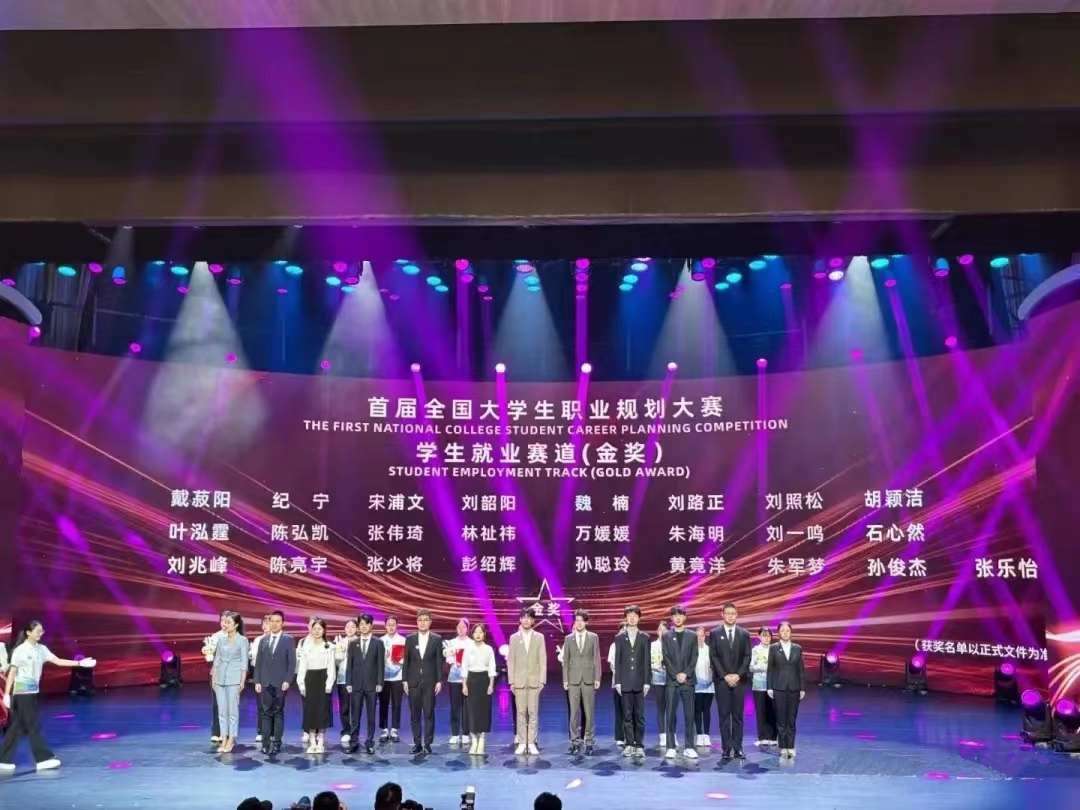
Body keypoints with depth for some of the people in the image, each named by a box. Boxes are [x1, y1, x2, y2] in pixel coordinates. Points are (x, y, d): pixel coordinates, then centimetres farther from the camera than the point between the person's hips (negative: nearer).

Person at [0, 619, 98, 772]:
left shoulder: (41, 649, 7)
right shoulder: (20, 650, -11)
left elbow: (58, 661, 3)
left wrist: (80, 663, -4)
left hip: (33, 692, 7)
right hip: (21, 692, -7)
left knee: (18, 727, 10)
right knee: (33, 726, -4)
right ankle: (44, 758, -1)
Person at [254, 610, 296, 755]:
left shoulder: (288, 640, 1)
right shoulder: (263, 640, 11)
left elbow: (292, 663, -3)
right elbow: (258, 663, 10)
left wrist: (287, 681, -11)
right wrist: (257, 681, 2)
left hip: (280, 683, -3)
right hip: (265, 683, 3)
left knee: (278, 713, 0)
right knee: (266, 713, 3)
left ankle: (276, 743, 4)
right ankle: (266, 742, 6)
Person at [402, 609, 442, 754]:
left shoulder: (437, 639, 1)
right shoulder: (410, 639, 5)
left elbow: (439, 661, 0)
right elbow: (406, 661, 6)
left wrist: (439, 681, -5)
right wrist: (405, 680, 1)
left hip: (430, 681, -2)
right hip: (413, 681, 2)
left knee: (429, 713, 0)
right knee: (415, 714, 6)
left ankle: (427, 744, 7)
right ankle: (417, 743, 14)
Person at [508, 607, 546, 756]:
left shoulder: (539, 637, 5)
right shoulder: (514, 638, 6)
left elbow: (543, 660, 2)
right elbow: (510, 660, 4)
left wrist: (542, 680, -4)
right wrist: (511, 681, -2)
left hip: (534, 681, 0)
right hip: (519, 681, 0)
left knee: (533, 713, 1)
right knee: (521, 713, 3)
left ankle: (532, 743, 7)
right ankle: (522, 743, 8)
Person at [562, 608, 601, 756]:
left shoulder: (593, 637, 5)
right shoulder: (568, 639, 8)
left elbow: (596, 659, 3)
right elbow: (565, 661, 7)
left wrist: (597, 678, -3)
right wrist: (565, 680, 1)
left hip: (589, 679, -1)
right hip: (573, 680, 1)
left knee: (589, 713, 2)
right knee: (574, 713, 2)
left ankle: (589, 743, 8)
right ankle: (575, 742, 8)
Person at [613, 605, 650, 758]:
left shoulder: (644, 638, 7)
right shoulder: (619, 638, 7)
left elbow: (646, 661, 4)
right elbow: (617, 661, 5)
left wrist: (646, 682, -3)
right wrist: (617, 682, -2)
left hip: (640, 682, 0)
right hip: (625, 682, 0)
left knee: (639, 715, 1)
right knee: (627, 715, 3)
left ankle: (639, 745, 8)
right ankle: (629, 745, 8)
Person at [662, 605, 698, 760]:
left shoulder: (692, 636, 9)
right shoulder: (667, 636, 7)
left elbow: (694, 658, 2)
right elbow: (666, 658, 0)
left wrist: (686, 674, -11)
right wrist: (676, 675, -11)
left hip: (688, 680, 1)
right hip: (672, 681, 0)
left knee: (689, 715, 1)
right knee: (671, 715, -1)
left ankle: (689, 747, 6)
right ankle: (671, 747, 3)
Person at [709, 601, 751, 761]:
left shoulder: (744, 634, 7)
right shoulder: (715, 633, 3)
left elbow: (747, 657, 3)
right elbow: (713, 657, -1)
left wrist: (738, 675, -8)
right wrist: (725, 676, -10)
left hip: (739, 680, 1)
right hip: (721, 680, -1)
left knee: (738, 715, 3)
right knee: (724, 715, 0)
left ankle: (738, 748, 6)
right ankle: (727, 749, 4)